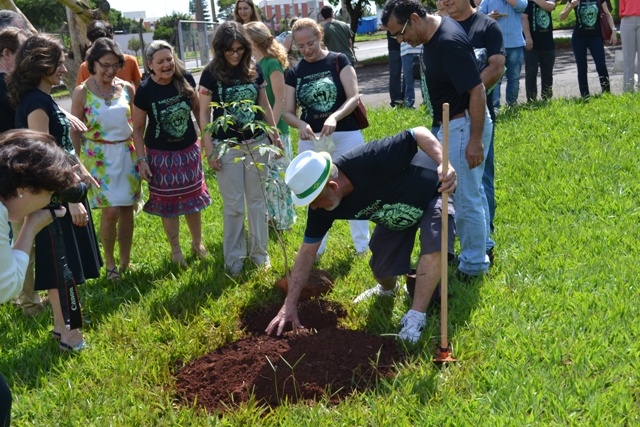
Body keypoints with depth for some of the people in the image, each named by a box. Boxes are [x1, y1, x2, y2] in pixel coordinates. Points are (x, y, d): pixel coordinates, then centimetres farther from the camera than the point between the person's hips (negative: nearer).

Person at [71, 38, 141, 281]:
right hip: (99, 157, -3)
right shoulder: (82, 92, -6)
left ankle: (125, 262, 20)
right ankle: (109, 262, 12)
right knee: (111, 211, -8)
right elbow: (75, 132, -2)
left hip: (128, 154, 3)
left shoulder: (127, 88, 2)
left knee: (127, 209, 6)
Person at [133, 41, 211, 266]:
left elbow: (198, 110, 7)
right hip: (161, 154, -2)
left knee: (193, 198, 15)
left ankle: (197, 244, 34)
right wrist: (141, 159, -10)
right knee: (168, 203, 9)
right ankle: (175, 250, 26)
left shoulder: (185, 81, -9)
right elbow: (138, 129, -7)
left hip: (189, 150, 3)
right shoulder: (145, 90, -15)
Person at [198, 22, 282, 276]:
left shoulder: (254, 69, 1)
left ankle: (260, 253, 22)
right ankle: (234, 258, 15)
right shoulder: (211, 73, -7)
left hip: (257, 143, 3)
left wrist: (275, 135, 11)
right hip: (227, 147, -2)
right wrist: (210, 150, -8)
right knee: (233, 205, 3)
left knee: (258, 201, 10)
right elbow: (205, 114, -4)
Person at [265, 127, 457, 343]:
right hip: (395, 213, 6)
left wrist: (444, 163, -53)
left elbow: (419, 133, -36)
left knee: (433, 247, -31)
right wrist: (289, 304, -15)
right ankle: (387, 289, 41)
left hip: (431, 193, -5)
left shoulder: (369, 161, -42)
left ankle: (415, 317, -15)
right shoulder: (322, 205, -21)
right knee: (381, 267, 2)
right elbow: (307, 251, -13)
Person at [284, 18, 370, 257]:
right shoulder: (294, 74, 3)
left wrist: (334, 117, -30)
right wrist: (301, 125, -22)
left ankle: (363, 244, 24)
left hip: (346, 136, -3)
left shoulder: (339, 61, -4)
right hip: (311, 140, 3)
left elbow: (353, 98, -12)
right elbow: (288, 112, 1)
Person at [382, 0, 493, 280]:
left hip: (464, 126, -10)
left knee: (466, 198, 1)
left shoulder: (449, 42, -26)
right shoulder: (433, 34, 4)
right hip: (451, 125, 10)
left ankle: (473, 265, 14)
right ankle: (482, 246, 36)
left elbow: (477, 91, -26)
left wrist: (475, 140, -25)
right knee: (471, 191, 21)